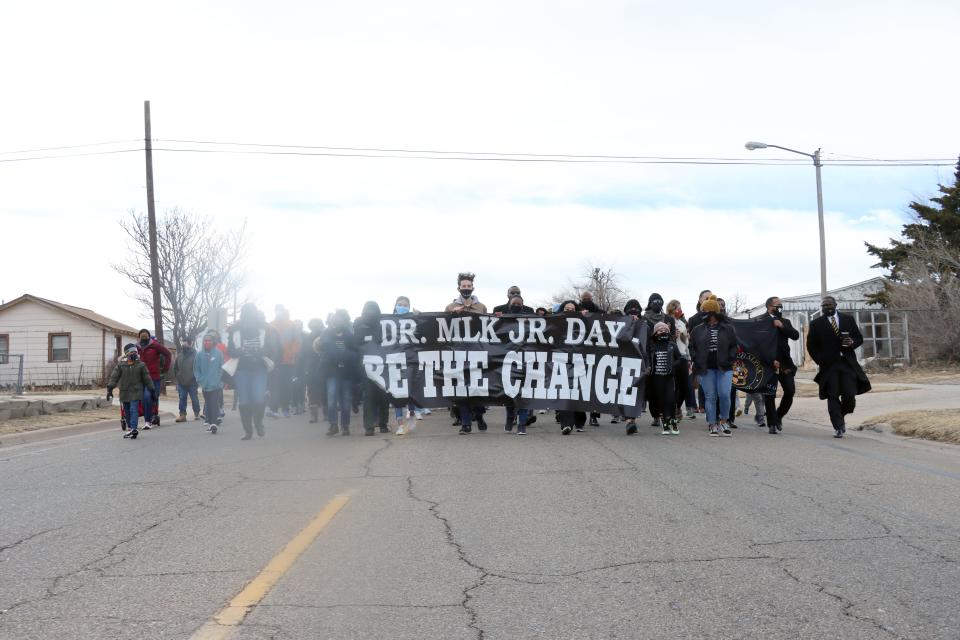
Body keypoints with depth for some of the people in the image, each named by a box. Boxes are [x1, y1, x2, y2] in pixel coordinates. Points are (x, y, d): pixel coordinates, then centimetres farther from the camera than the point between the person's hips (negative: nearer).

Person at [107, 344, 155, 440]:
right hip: (124, 392, 3)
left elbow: (147, 378, 4)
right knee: (127, 411, 12)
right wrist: (110, 389, -10)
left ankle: (133, 429, -20)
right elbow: (114, 377, -1)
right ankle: (130, 428, 25)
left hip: (136, 392, -3)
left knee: (133, 410, -15)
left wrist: (152, 391, 5)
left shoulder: (141, 365, 0)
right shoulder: (121, 365, 2)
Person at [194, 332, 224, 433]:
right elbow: (196, 369, 8)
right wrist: (200, 380, 1)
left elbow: (222, 368, -1)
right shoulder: (200, 354, 1)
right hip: (205, 386, 3)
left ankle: (214, 423, -10)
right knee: (208, 404, 12)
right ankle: (208, 421, 21)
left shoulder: (218, 353, -5)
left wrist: (220, 380, -6)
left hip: (216, 385, -3)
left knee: (215, 404, -8)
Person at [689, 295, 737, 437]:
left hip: (724, 367, -1)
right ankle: (713, 425, 9)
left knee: (724, 394, -11)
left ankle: (723, 421, 10)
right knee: (710, 397, 2)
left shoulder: (728, 328, 3)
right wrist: (697, 362, -1)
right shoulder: (698, 329, 7)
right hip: (706, 368, 2)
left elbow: (734, 346, 5)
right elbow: (692, 347, 11)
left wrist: (729, 360, -6)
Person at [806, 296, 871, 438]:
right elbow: (811, 345, 8)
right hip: (829, 365, -1)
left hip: (848, 363, 1)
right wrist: (820, 361, -2)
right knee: (833, 397, -5)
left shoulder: (848, 319, 11)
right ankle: (838, 427, 0)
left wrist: (852, 343, -9)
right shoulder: (816, 324, 5)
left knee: (850, 396, -5)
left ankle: (842, 416, 24)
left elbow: (859, 338, 13)